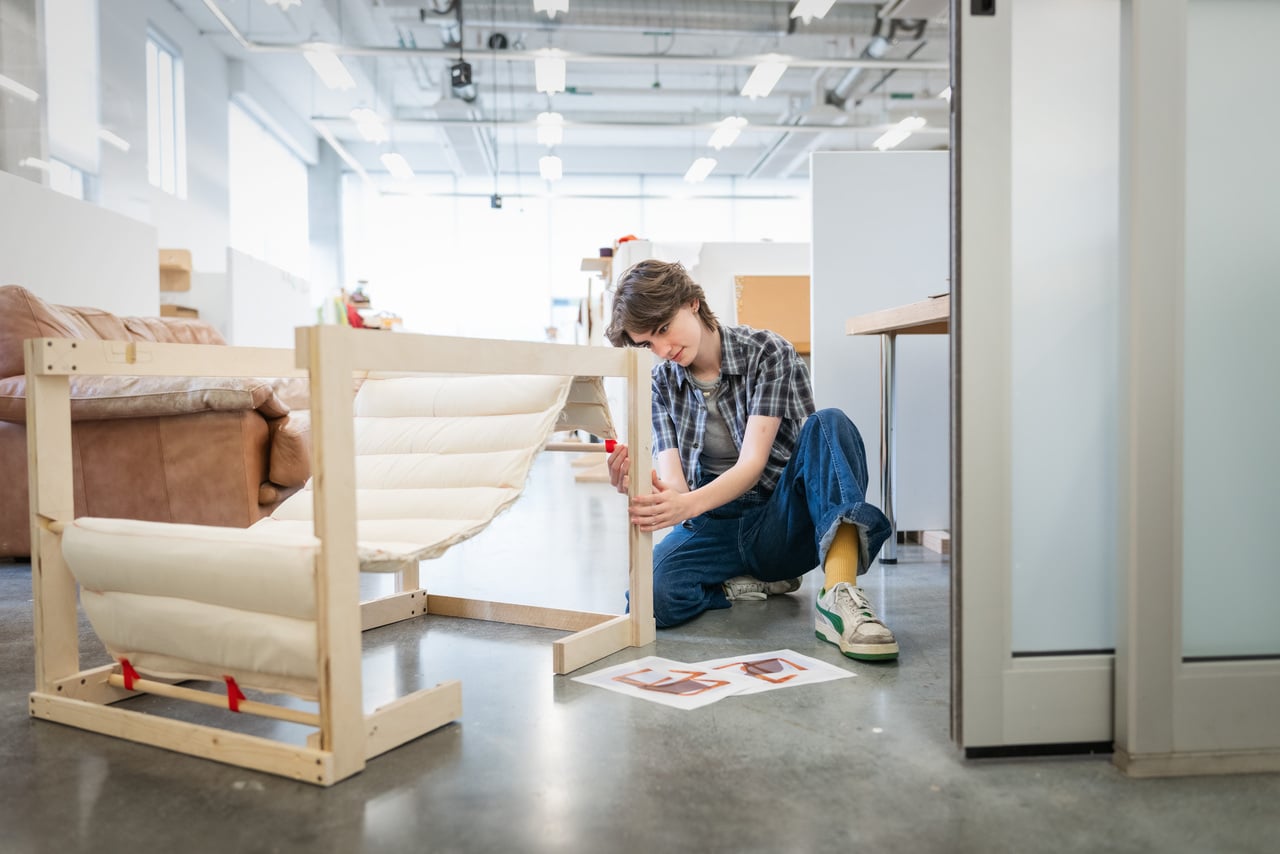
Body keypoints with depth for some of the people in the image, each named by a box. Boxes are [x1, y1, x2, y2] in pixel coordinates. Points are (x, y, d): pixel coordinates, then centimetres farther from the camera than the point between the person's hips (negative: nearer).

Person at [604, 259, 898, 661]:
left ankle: (839, 593, -44)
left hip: (783, 523, -2)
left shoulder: (767, 352, -7)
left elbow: (752, 464, -18)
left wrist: (688, 504, -38)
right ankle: (756, 583, -3)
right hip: (714, 526, 2)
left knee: (829, 424, -30)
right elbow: (673, 484, -8)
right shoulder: (660, 384, 4)